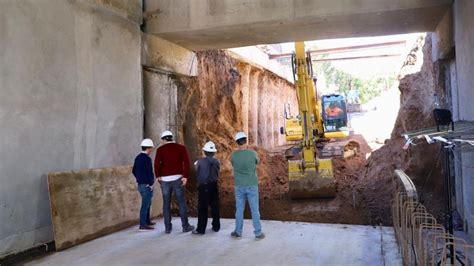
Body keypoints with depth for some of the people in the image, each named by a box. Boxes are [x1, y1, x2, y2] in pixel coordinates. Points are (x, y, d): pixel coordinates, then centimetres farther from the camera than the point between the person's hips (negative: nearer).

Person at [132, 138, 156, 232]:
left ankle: (147, 221, 33)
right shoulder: (147, 159, -19)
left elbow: (134, 171, 16)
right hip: (147, 185, -9)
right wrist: (151, 183, -12)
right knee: (145, 204, -4)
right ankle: (142, 226, 0)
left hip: (140, 184, 9)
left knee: (147, 203, 22)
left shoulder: (138, 157, 9)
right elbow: (149, 173, -23)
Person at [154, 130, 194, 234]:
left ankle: (168, 228, 12)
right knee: (182, 203, 7)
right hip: (177, 178, 0)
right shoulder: (181, 148, 6)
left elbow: (157, 163, -10)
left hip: (165, 179, 0)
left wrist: (158, 176, 2)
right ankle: (185, 226, 10)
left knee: (166, 204, 8)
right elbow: (186, 162, -6)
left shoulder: (160, 149, 2)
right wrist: (185, 176, -7)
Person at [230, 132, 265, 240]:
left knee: (239, 209, 14)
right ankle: (258, 233, 11)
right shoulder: (252, 153, -13)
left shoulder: (233, 155, -7)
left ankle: (238, 232, 23)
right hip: (252, 185, -2)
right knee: (254, 210, 6)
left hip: (239, 186, 2)